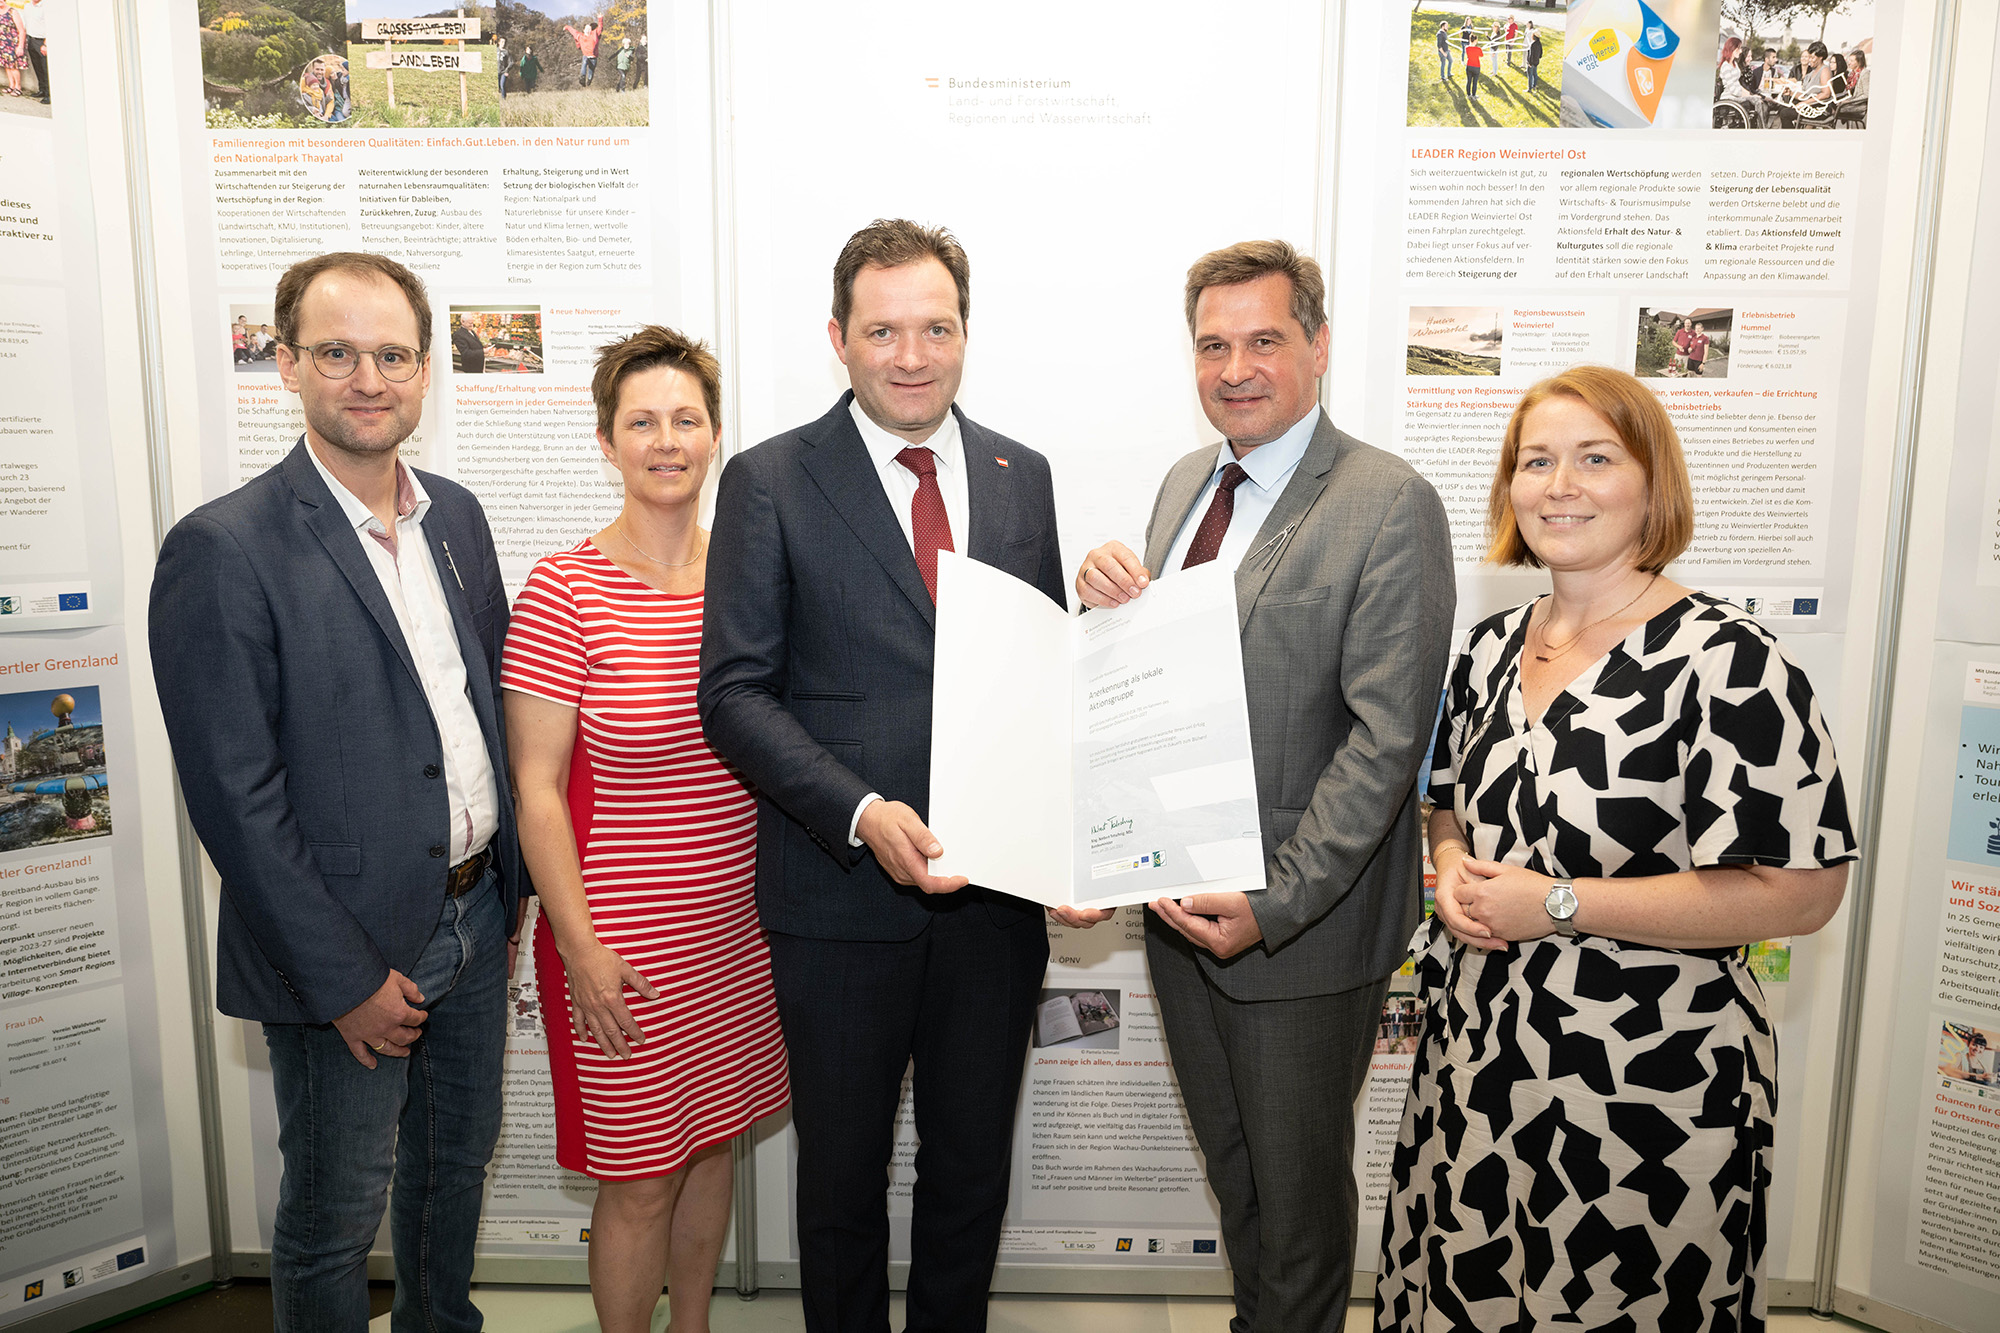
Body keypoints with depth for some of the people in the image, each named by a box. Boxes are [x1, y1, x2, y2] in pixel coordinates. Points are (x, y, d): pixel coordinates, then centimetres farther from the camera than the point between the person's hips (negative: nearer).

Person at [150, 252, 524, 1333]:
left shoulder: (456, 516, 4)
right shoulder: (222, 549, -16)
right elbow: (234, 796, -17)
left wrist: (505, 885, 8)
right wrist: (346, 977, -16)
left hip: (476, 915, 7)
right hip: (350, 948, -6)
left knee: (457, 1162, 24)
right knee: (335, 1215, 14)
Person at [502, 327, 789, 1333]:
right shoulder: (564, 592, -13)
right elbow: (535, 789, -11)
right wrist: (581, 948, -13)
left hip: (740, 923, 5)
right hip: (624, 941, -5)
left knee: (713, 1140, 21)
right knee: (640, 1179, 9)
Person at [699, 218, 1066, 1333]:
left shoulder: (1022, 476, 6)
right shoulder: (770, 481, -6)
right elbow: (737, 690, -9)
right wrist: (864, 813, -22)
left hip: (997, 887, 3)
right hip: (843, 891, -3)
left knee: (974, 1168, 20)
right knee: (843, 1176, 17)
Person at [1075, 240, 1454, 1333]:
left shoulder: (1390, 505, -15)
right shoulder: (1186, 482, 8)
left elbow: (1386, 739, -20)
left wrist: (1272, 902, -24)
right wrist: (1106, 599, -8)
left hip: (1301, 919, -6)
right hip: (1180, 897, 7)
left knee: (1296, 1185, 15)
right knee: (1229, 1163, 25)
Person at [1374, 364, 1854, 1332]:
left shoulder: (1727, 661, -17)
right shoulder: (1492, 646, 4)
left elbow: (1801, 894, -19)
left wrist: (1556, 903, -21)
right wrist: (1453, 867, -6)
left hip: (1645, 1081, -6)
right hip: (1474, 1053, 6)